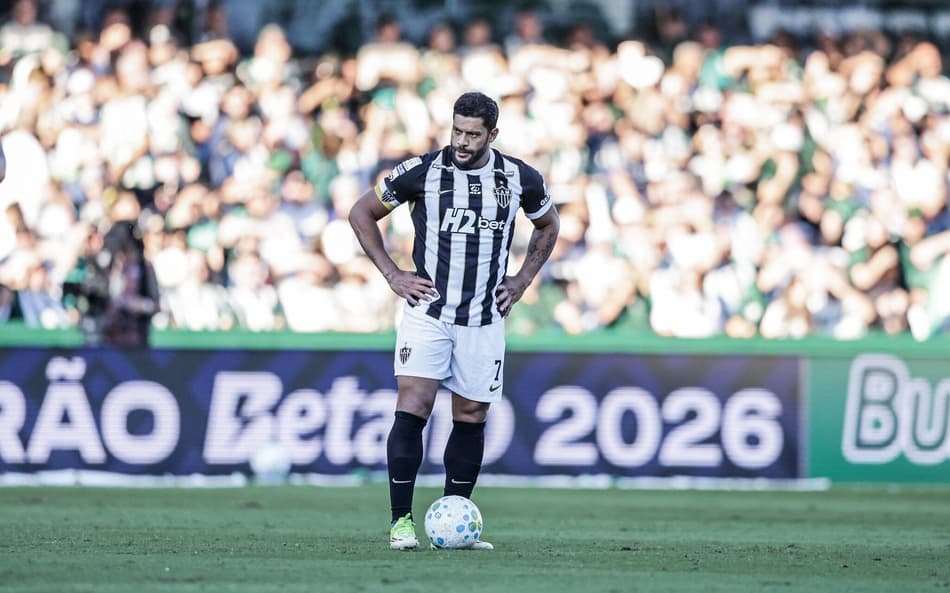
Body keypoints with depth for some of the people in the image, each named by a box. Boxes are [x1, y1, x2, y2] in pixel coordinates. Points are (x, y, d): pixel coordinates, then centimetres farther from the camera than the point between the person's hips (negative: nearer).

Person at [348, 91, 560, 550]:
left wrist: (523, 280, 9)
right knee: (413, 408, -15)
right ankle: (401, 521, -11)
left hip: (484, 318, 3)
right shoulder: (422, 171, -8)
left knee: (471, 418, 7)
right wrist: (392, 275, -3)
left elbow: (548, 225, 21)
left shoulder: (520, 179, 0)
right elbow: (362, 213, 4)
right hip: (427, 311, -3)